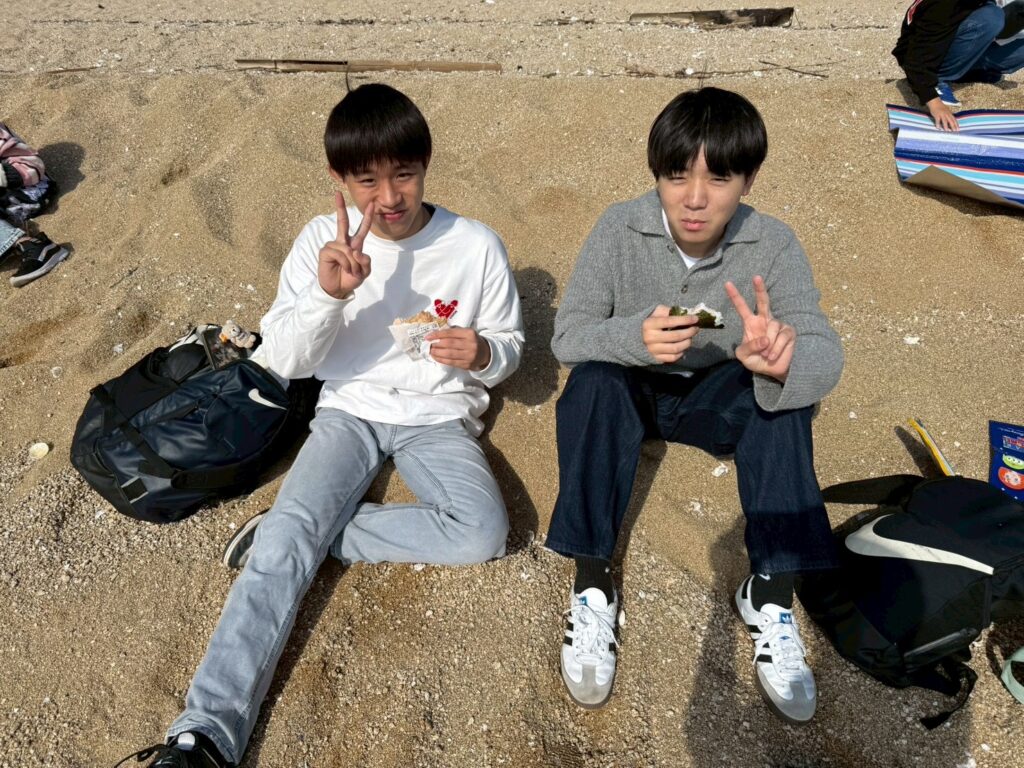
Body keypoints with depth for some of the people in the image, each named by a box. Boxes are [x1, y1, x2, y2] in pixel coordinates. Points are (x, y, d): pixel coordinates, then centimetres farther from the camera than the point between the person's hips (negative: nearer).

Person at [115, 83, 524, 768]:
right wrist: (327, 295, -29)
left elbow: (508, 347, 4)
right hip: (350, 408, 0)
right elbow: (285, 361, -10)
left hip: (437, 416, 0)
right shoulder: (324, 240, -7)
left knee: (484, 533, -27)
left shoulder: (476, 246, -9)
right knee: (287, 537, -23)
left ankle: (311, 534, -14)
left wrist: (482, 354, -21)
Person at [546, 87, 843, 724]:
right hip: (629, 391, -1)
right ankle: (593, 586, -25)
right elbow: (567, 337, -18)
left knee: (783, 383, -28)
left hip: (718, 398, 1)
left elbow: (826, 353, -23)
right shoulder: (621, 228, -18)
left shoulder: (773, 244, -16)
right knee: (593, 382, -33)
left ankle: (771, 592, -21)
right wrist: (634, 337, -40)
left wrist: (781, 358, -48)